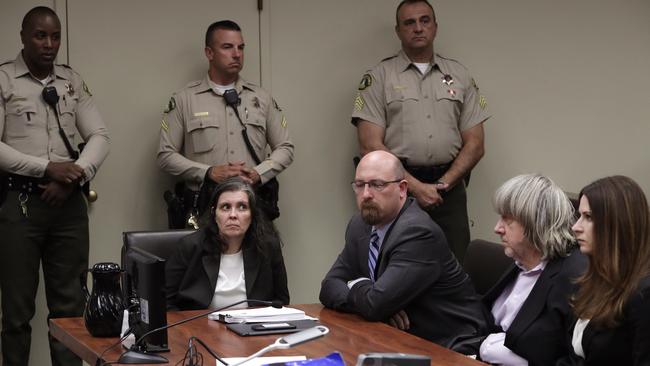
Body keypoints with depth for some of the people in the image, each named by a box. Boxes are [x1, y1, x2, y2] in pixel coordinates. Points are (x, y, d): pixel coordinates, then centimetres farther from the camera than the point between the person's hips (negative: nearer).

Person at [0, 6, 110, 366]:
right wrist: (48, 168, -15)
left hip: (69, 202, 4)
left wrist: (75, 176, -9)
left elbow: (99, 136, 7)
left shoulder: (73, 82, 11)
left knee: (69, 303, 7)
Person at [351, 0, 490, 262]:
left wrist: (442, 185, -5)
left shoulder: (459, 76, 12)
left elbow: (474, 144, 9)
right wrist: (416, 187, -12)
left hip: (449, 189, 3)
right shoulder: (378, 77, 3)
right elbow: (371, 147, -5)